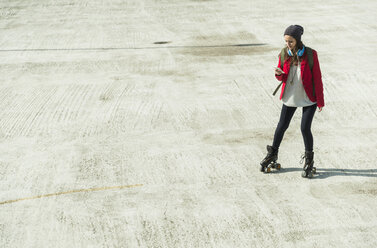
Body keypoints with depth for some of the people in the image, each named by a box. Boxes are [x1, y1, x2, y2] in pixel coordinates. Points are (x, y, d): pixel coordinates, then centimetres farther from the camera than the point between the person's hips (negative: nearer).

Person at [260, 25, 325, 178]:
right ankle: (272, 154, 31)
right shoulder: (284, 54, -5)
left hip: (308, 99, -3)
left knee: (305, 128, -7)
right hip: (290, 96, 3)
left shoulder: (310, 54, -15)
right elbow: (281, 78, 5)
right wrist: (279, 74, -21)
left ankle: (309, 161, 14)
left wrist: (320, 101, -9)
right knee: (282, 126, 10)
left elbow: (317, 78, -10)